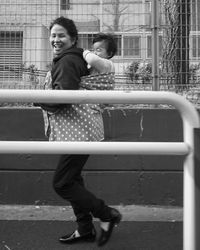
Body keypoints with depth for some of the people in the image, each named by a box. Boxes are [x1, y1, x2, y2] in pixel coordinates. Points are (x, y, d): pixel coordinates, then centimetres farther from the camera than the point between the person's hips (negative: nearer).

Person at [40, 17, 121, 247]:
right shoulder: (74, 59, 18)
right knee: (71, 179, 16)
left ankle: (107, 215, 6)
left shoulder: (67, 61, -14)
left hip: (78, 130, -11)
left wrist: (40, 100, -7)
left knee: (61, 183, -6)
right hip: (76, 130, 11)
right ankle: (85, 229, 27)